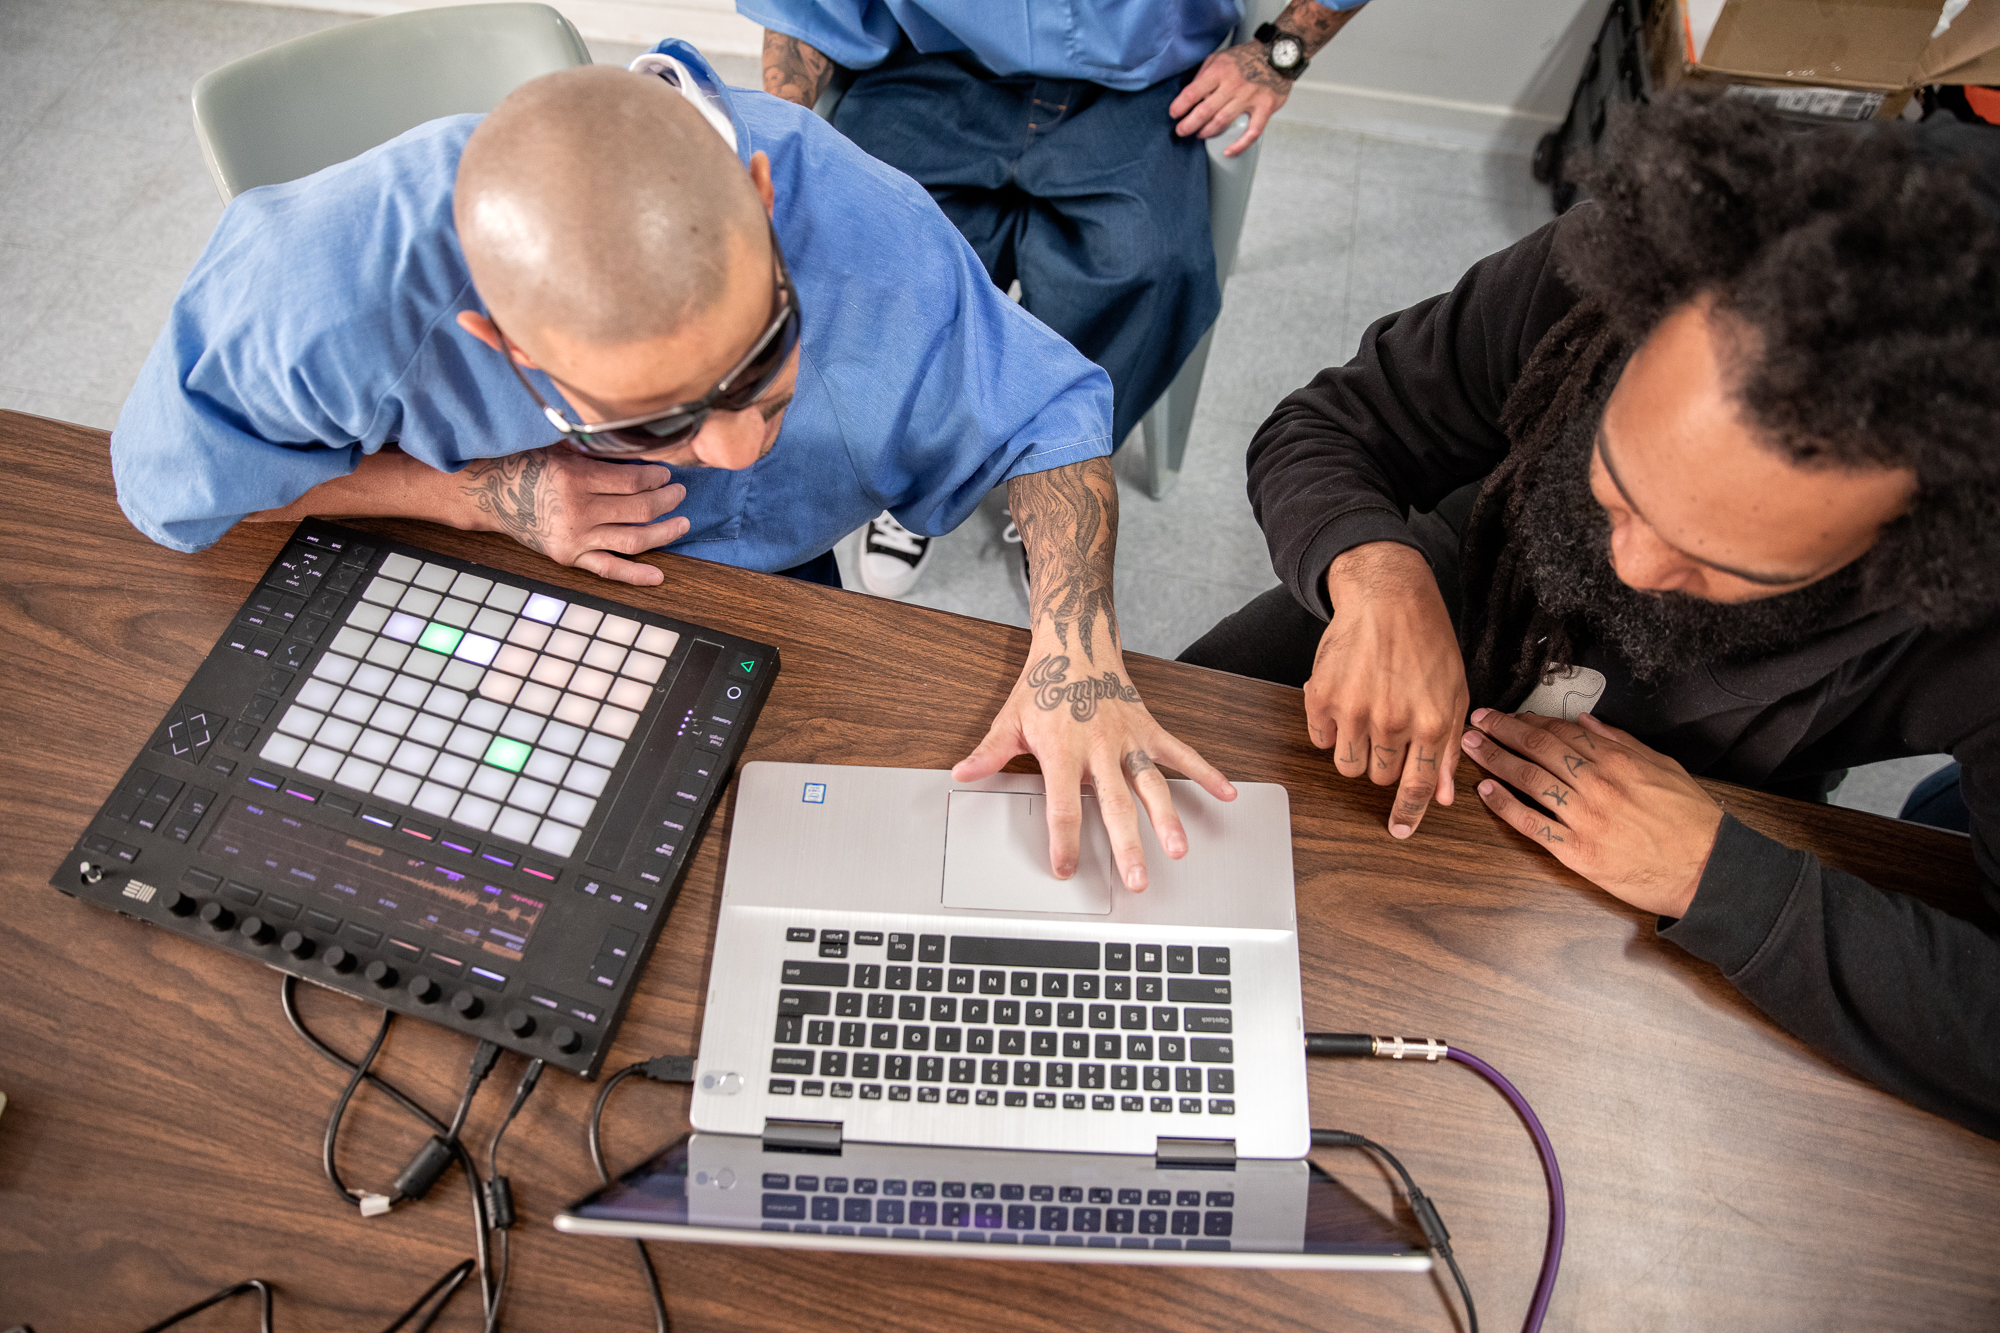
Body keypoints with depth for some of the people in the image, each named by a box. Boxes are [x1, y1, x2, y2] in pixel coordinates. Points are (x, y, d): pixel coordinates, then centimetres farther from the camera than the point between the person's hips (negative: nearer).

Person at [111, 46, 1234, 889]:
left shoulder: (867, 238, -35)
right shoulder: (326, 298, -37)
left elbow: (1050, 417, -18)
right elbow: (167, 478, -15)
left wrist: (1078, 652, -37)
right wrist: (487, 496, -29)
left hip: (758, 591, 1)